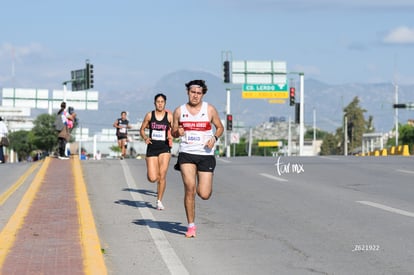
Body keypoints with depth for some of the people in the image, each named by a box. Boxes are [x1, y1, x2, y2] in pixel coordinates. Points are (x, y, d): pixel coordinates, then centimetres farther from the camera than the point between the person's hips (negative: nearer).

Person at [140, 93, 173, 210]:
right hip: (152, 148, 0)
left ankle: (159, 201, 9)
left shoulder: (169, 116, 0)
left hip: (165, 148, 0)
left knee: (162, 175, -6)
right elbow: (142, 129, 11)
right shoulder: (149, 115, 2)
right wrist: (145, 138, -8)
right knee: (152, 178, -7)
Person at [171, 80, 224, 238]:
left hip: (206, 155, 0)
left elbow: (220, 127, 13)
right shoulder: (179, 111, 5)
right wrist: (178, 132, -10)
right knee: (189, 188, -15)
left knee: (204, 195, -4)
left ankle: (203, 186, 36)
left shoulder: (210, 109, 2)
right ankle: (191, 226, -3)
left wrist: (214, 138, -7)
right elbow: (173, 132, 14)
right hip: (186, 154, 0)